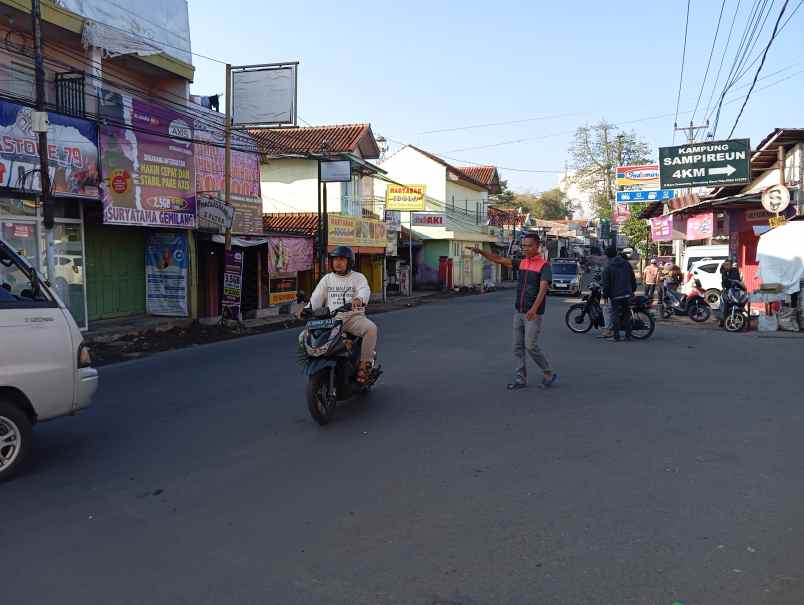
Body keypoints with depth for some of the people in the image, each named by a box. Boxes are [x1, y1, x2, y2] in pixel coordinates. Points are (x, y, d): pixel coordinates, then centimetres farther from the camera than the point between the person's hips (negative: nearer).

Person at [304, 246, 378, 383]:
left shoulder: (358, 277, 6)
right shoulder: (327, 279, 18)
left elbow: (365, 290, -16)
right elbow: (316, 297, 8)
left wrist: (359, 299, -41)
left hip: (353, 317, -3)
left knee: (371, 328, -33)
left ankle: (364, 364, -24)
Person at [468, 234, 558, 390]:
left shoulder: (544, 265, -12)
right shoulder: (521, 263, 9)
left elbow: (543, 288, -24)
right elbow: (499, 259, 7)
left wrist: (534, 309, -38)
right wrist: (480, 251, -6)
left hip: (534, 314, -7)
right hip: (518, 312, 7)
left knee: (531, 346, -7)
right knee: (518, 347, 6)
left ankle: (549, 373, 12)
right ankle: (520, 379, 13)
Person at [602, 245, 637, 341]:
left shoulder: (608, 268, -8)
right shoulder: (627, 264, 7)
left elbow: (606, 284, -7)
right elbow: (633, 279, 13)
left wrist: (605, 295, 0)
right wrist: (633, 290, 23)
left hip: (615, 295, -4)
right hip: (627, 294, 4)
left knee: (616, 315, 1)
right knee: (627, 314, 11)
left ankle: (616, 336, -1)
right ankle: (628, 335, 12)